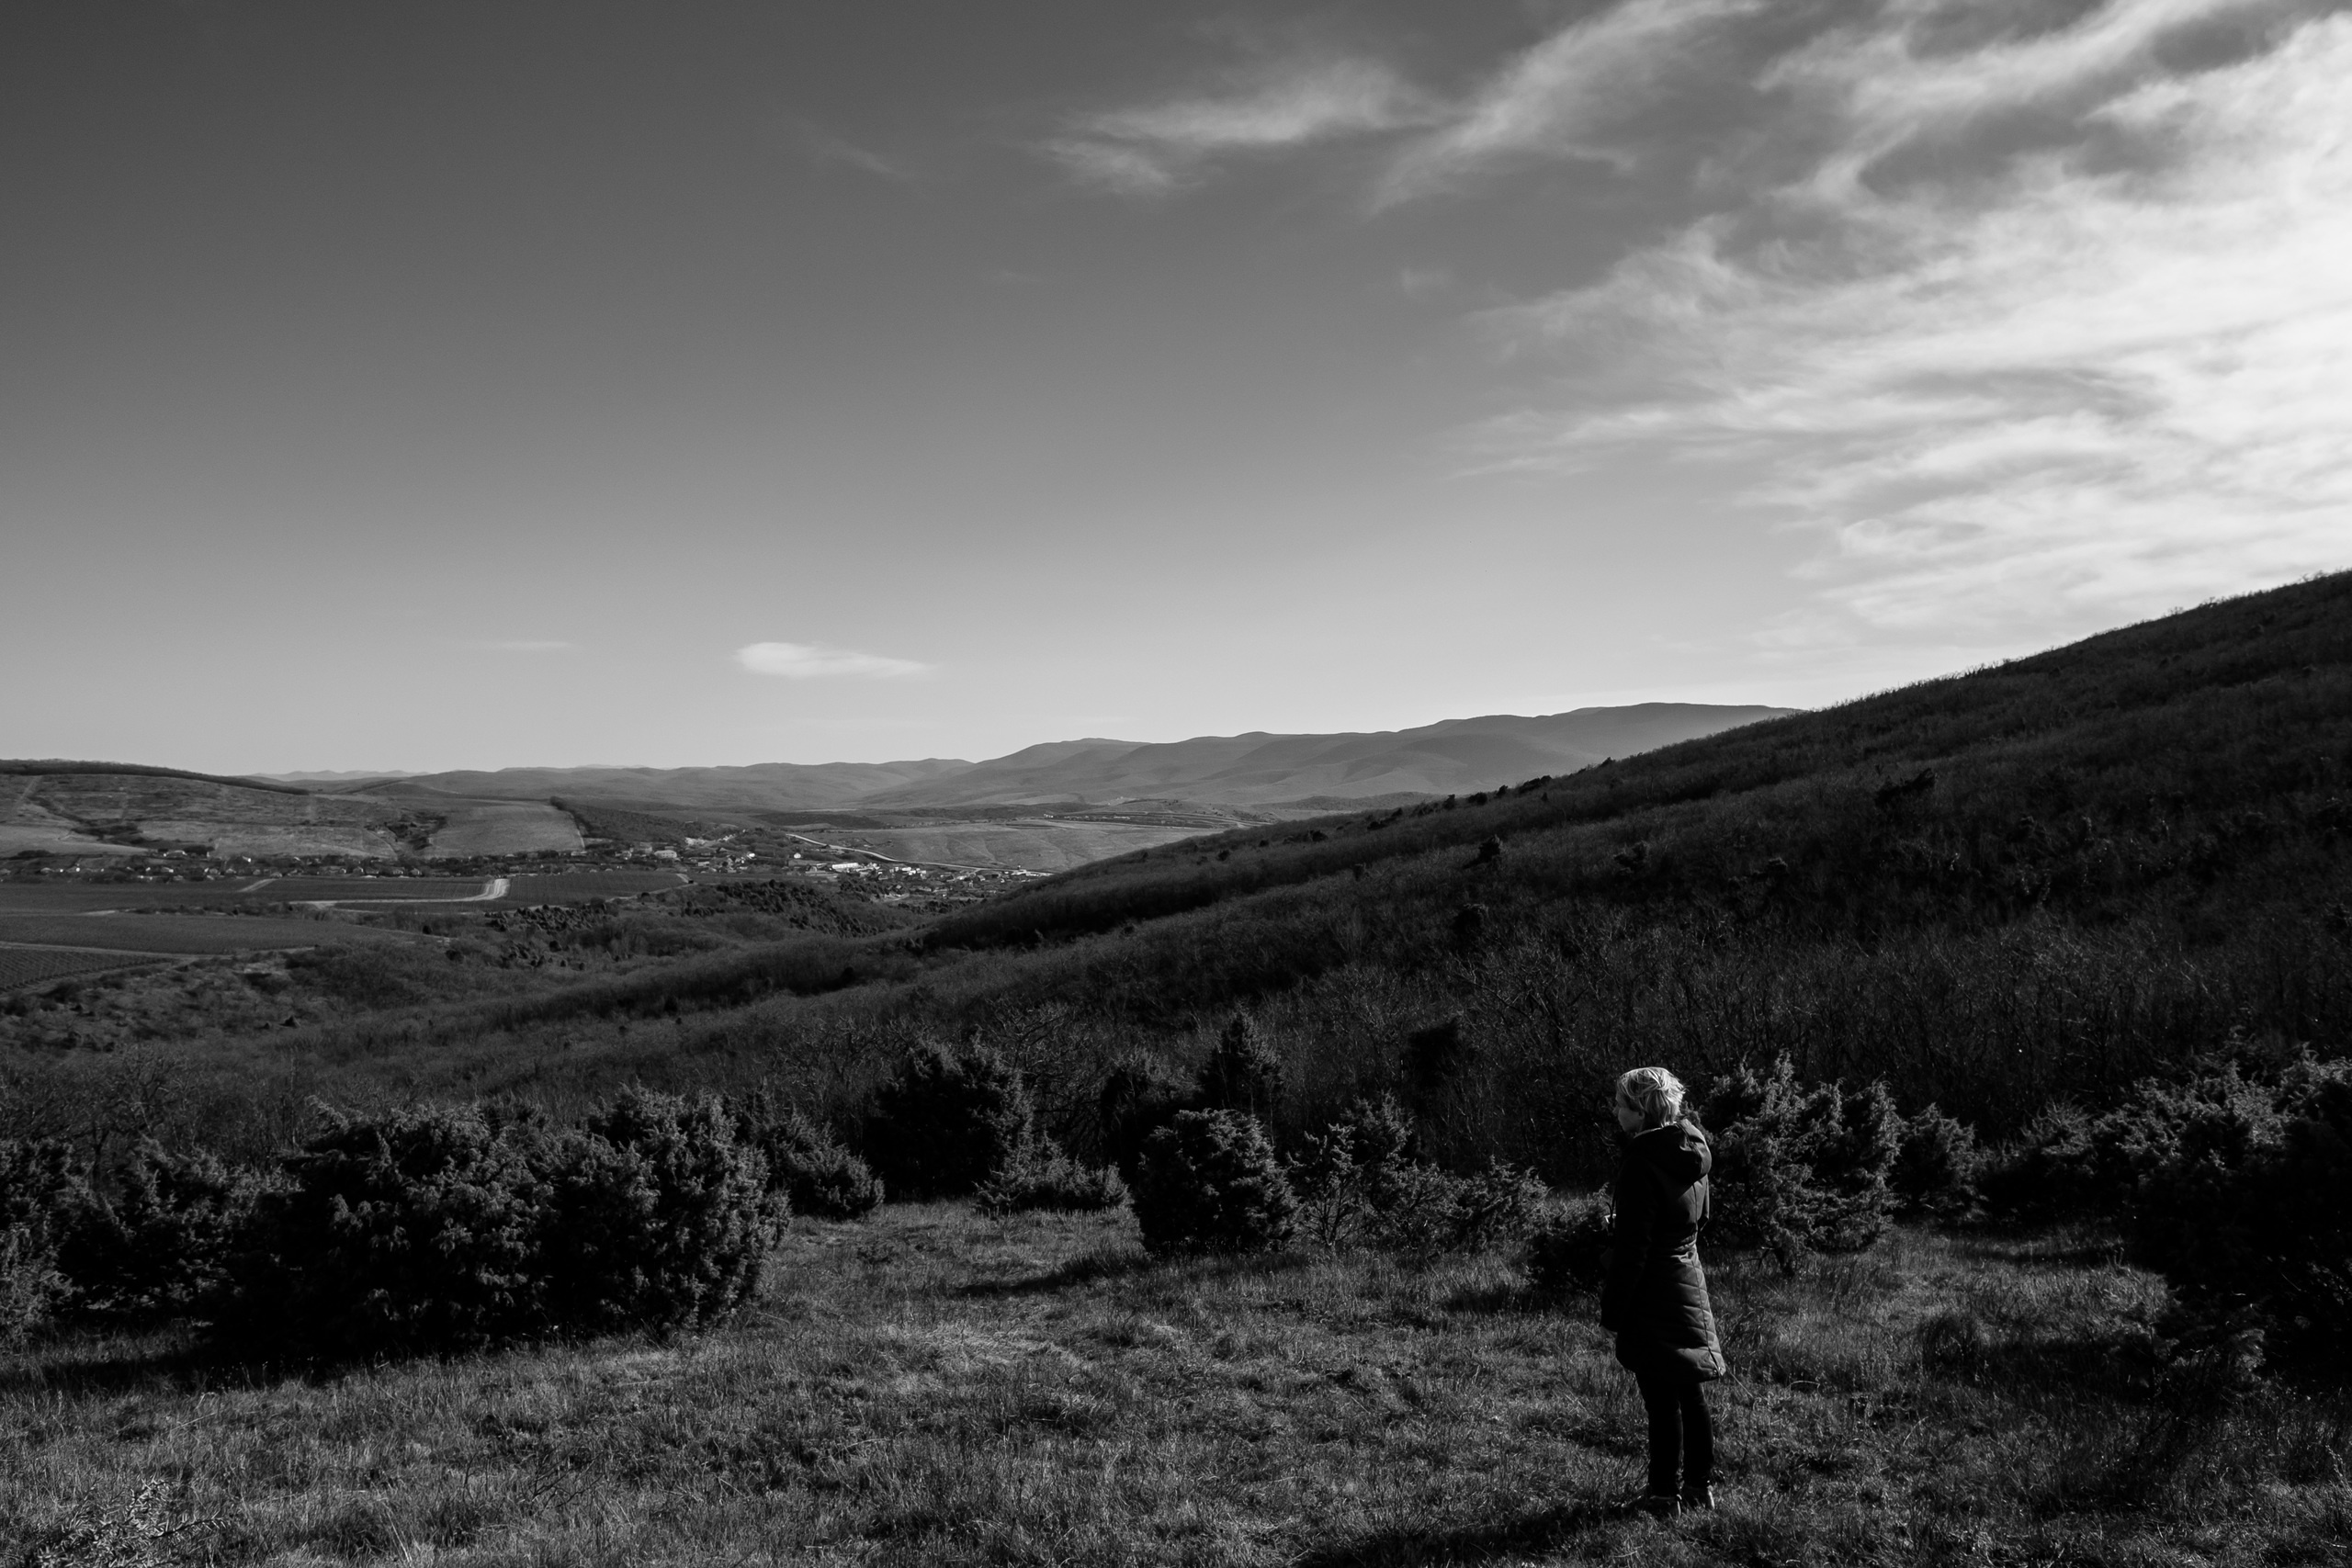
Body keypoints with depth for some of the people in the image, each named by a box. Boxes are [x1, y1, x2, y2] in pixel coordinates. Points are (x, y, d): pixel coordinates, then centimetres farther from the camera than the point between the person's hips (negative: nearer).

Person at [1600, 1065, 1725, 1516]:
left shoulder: (1642, 1165, -20)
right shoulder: (1693, 1158, 6)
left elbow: (1632, 1244, -20)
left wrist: (1613, 1309, -14)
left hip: (1651, 1293, -8)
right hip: (1689, 1282, 8)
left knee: (1661, 1399, 0)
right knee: (1691, 1394, 15)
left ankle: (1665, 1493, 8)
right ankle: (1700, 1486, 24)